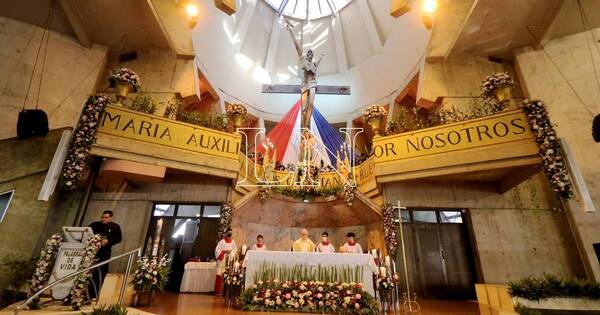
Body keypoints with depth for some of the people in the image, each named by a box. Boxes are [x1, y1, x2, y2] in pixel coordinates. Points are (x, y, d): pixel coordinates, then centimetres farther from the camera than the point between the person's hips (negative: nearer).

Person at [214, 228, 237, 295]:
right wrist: (224, 251, -14)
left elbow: (235, 250, 12)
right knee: (220, 275, -5)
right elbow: (217, 250, -7)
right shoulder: (221, 242, -5)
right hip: (222, 261, -4)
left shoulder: (233, 242, 9)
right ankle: (218, 291, 4)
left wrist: (231, 252, -6)